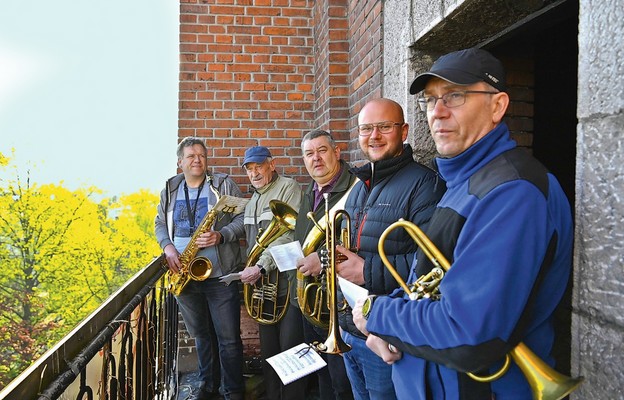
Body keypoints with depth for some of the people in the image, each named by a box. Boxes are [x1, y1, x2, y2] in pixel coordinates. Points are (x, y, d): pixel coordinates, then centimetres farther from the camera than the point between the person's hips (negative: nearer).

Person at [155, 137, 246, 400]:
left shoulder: (224, 185, -2)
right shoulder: (170, 190, 10)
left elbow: (243, 219, -4)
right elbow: (160, 223, 15)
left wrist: (221, 235, -20)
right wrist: (168, 247, -4)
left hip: (220, 275, -4)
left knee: (228, 338, 1)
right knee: (200, 334, 18)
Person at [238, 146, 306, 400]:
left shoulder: (288, 188, -8)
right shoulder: (253, 201, 19)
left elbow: (290, 235, -19)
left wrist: (261, 267, -20)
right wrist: (249, 270, 12)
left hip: (288, 281, -8)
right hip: (264, 284, 8)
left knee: (290, 348, -3)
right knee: (268, 348, 15)